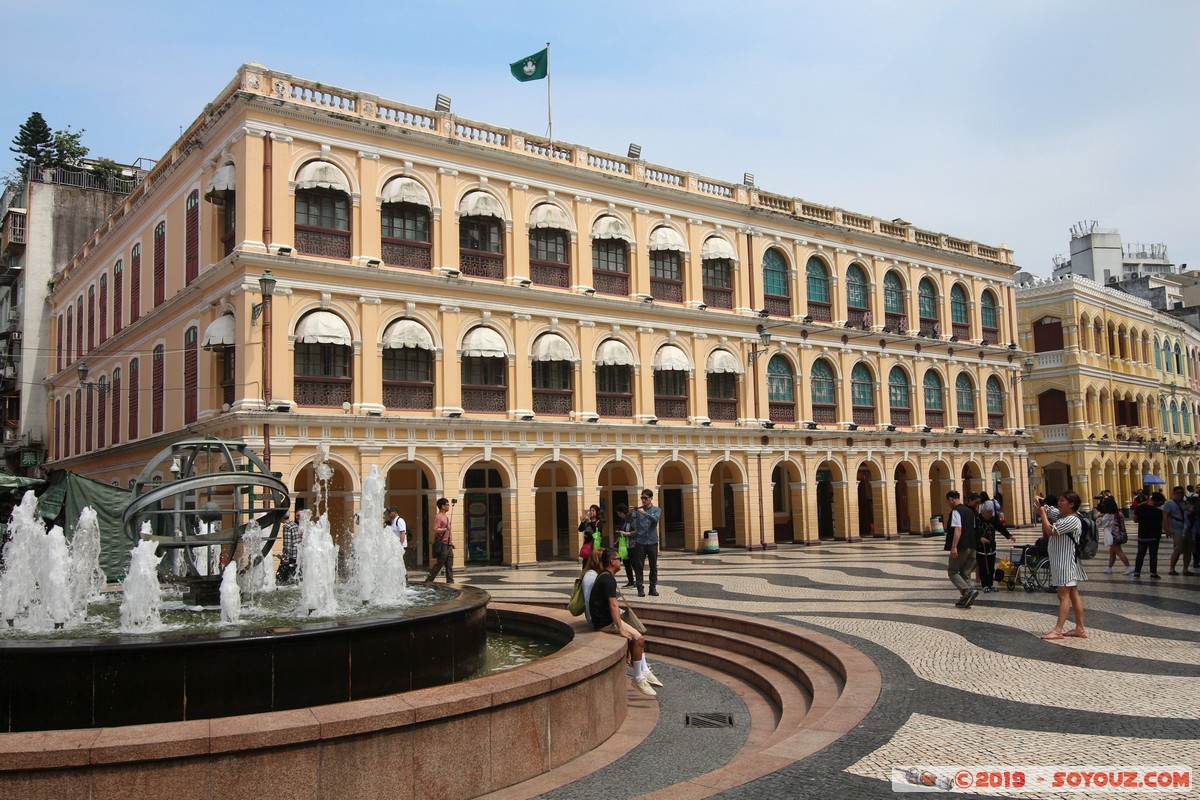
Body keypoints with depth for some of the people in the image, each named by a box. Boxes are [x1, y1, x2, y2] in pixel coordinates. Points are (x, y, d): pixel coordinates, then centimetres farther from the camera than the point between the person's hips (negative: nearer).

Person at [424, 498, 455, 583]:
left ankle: (450, 581, 8)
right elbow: (436, 530, -23)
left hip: (448, 544, 9)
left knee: (449, 565, 7)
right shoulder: (438, 517, -11)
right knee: (439, 564, -7)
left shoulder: (446, 517, 19)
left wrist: (451, 542, 23)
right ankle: (429, 580, -1)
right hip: (442, 544, -9)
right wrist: (446, 529, -30)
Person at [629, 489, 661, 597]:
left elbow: (655, 519, -15)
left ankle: (653, 588, 14)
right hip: (640, 542, 0)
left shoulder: (657, 510, 5)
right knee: (639, 567, -1)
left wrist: (644, 513, -26)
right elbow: (630, 521, -4)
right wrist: (630, 513, -22)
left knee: (653, 566, 5)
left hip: (652, 542, 0)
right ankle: (640, 588, 4)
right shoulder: (638, 510, 6)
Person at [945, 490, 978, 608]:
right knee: (966, 573, 12)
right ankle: (965, 599, 10)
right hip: (971, 547, 8)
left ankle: (968, 591, -16)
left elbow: (958, 529, -21)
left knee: (952, 571, 1)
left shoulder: (955, 511, -11)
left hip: (961, 548, -8)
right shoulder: (970, 511, 16)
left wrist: (954, 547, -25)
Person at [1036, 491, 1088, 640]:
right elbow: (1045, 532, 17)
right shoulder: (1062, 518, 14)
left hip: (1067, 562, -10)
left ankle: (1057, 630, -9)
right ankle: (1080, 629, 16)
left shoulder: (1073, 520, -16)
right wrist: (1044, 513, 7)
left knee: (1063, 596, -9)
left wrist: (1042, 513, -13)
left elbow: (1050, 531, -21)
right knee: (1073, 595, 11)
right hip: (1060, 562, 10)